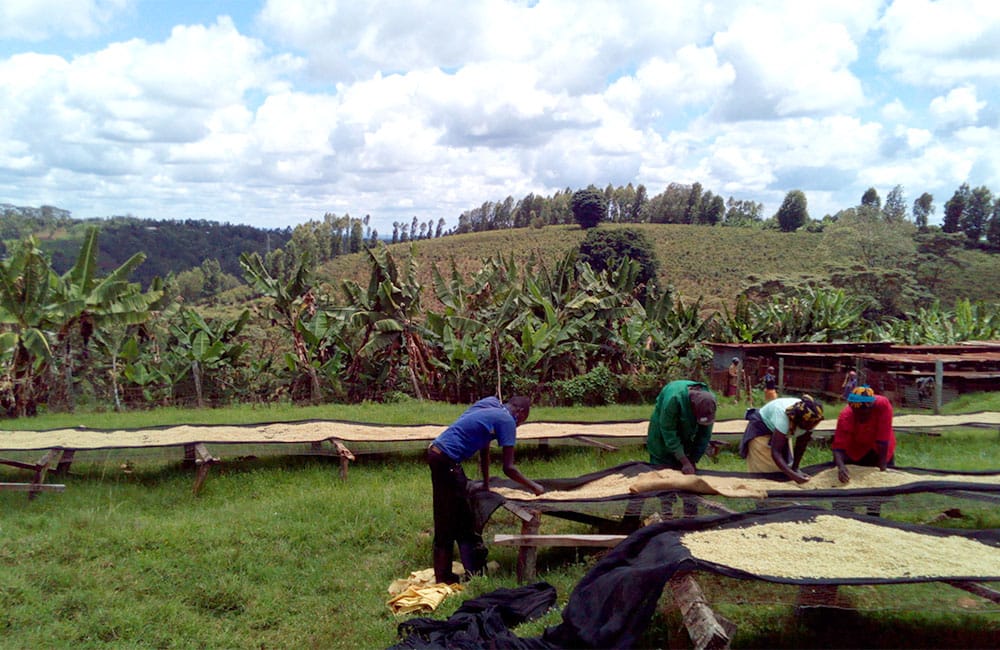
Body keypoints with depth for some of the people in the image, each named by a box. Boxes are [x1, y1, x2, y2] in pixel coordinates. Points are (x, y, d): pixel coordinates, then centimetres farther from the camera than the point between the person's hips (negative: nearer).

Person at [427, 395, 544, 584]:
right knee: (449, 523, 1)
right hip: (447, 461, -9)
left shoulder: (490, 404, 16)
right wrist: (534, 487, 5)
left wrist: (486, 483, 28)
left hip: (436, 452, 9)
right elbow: (508, 468, -9)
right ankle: (444, 577, 8)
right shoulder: (507, 421, -8)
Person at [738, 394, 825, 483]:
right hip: (761, 429, -6)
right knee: (764, 469, -9)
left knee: (784, 466, 4)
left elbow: (801, 445, -10)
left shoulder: (810, 420, -25)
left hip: (784, 432, 6)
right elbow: (775, 452, -45)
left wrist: (795, 468, -15)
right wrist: (792, 475, -54)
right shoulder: (784, 417, -44)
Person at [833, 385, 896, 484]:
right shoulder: (845, 417, -35)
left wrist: (883, 465, -30)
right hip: (855, 448, 0)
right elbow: (838, 447, -35)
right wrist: (841, 466, -54)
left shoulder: (883, 405, -37)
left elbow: (883, 438, -34)